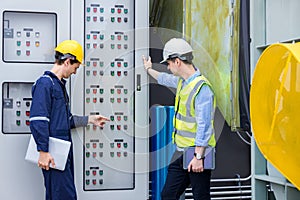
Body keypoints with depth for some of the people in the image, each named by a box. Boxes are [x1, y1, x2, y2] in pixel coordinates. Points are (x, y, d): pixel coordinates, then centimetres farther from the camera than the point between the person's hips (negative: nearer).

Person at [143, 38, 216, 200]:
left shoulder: (202, 88, -18)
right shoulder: (181, 81, 10)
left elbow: (204, 126, -22)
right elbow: (166, 79, 36)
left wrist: (198, 157, -23)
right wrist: (149, 69, 52)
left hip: (197, 154, -9)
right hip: (181, 151, 9)